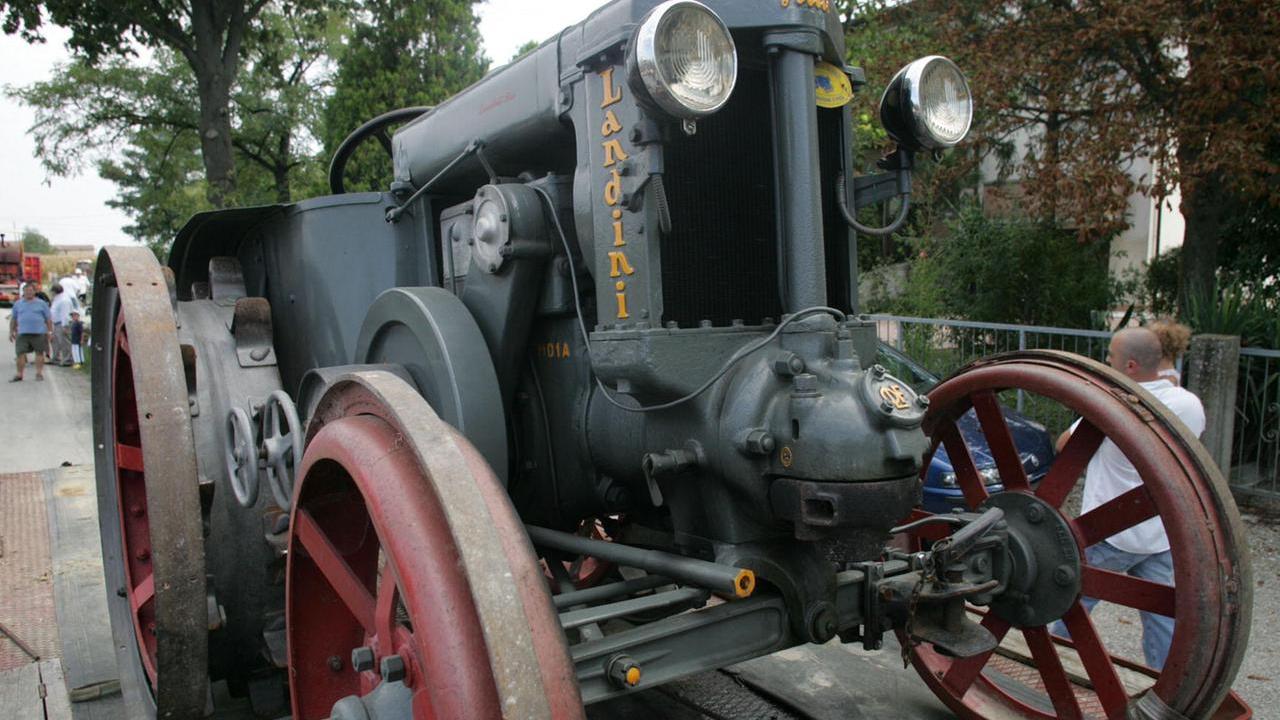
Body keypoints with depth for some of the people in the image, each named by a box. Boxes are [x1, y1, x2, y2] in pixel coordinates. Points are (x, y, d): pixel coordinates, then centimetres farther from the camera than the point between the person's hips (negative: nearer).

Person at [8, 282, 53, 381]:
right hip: (22, 334, 2)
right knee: (20, 353, -2)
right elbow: (13, 319, 16)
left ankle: (39, 373, 12)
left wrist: (50, 331, 0)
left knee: (39, 352, 3)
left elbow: (48, 318, 6)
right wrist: (11, 332, 12)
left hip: (39, 333, -2)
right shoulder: (18, 304, 12)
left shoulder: (41, 303, 5)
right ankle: (19, 374, 4)